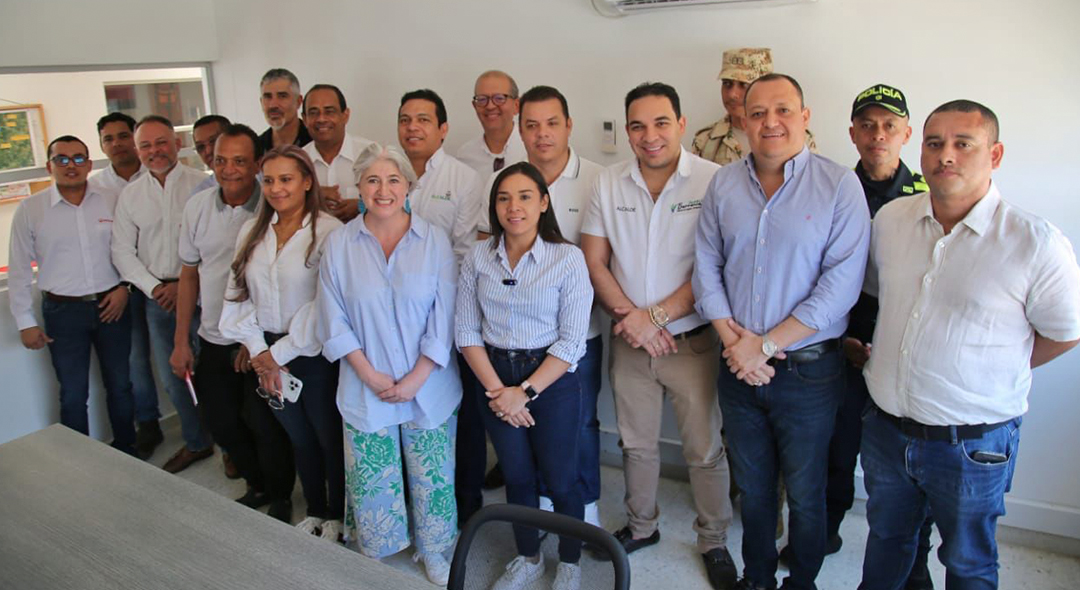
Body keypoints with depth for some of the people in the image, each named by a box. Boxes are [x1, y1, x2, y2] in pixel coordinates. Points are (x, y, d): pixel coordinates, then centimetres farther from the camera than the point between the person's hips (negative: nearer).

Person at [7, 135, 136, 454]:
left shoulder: (112, 201, -1)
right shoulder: (30, 209, -3)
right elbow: (20, 270, 0)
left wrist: (124, 287, -4)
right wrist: (25, 322, 0)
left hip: (112, 306, 1)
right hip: (63, 311, -1)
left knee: (120, 385, 13)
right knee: (73, 394, 8)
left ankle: (126, 451, 30)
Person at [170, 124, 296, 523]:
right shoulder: (197, 207, 2)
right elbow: (189, 275, 9)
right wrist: (181, 341, 8)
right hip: (213, 340, 5)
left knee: (265, 426, 0)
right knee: (221, 423, 14)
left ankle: (281, 497, 26)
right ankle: (257, 486, 38)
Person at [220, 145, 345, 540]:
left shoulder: (329, 232, -15)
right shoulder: (251, 232, 6)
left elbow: (324, 305, -18)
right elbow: (238, 293, 6)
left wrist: (280, 353, -12)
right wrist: (258, 350, -5)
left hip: (313, 355, -5)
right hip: (267, 354, 6)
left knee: (329, 437, 8)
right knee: (298, 437, 19)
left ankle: (337, 515, 30)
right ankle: (314, 511, 38)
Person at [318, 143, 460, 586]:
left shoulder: (434, 241, -3)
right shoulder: (339, 244, 0)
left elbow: (444, 317, -6)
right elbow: (334, 320, -1)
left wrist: (416, 378, -12)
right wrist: (369, 374, -10)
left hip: (429, 387, 0)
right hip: (365, 389, 1)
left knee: (431, 477, 9)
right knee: (372, 480, 9)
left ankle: (434, 550, 34)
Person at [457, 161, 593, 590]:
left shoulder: (568, 258, -11)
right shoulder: (478, 258, -1)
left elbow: (571, 341, -13)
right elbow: (467, 332, -1)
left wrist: (525, 391, -16)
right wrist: (496, 389, -10)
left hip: (552, 379, -3)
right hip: (495, 378, 3)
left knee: (560, 481, 8)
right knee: (516, 476, 17)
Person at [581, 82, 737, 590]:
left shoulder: (713, 181, -11)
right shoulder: (608, 184, 1)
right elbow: (594, 263, 1)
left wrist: (654, 315, -16)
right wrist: (630, 318, -11)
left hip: (692, 339, -3)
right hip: (628, 341, 4)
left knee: (705, 448, 8)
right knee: (636, 442, 18)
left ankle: (714, 541, 31)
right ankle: (641, 526, 41)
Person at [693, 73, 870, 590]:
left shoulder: (840, 186, -9)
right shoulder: (723, 184, 3)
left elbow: (842, 283, -15)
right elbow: (706, 266, 3)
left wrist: (766, 344, -17)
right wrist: (733, 341, -9)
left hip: (808, 369, -3)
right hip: (739, 368, 3)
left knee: (805, 493, 13)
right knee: (751, 487, 19)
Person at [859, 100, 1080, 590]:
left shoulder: (1036, 243, -16)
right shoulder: (890, 219, -2)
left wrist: (995, 371, 1)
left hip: (972, 444, -4)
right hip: (885, 427, 4)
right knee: (885, 536, 25)